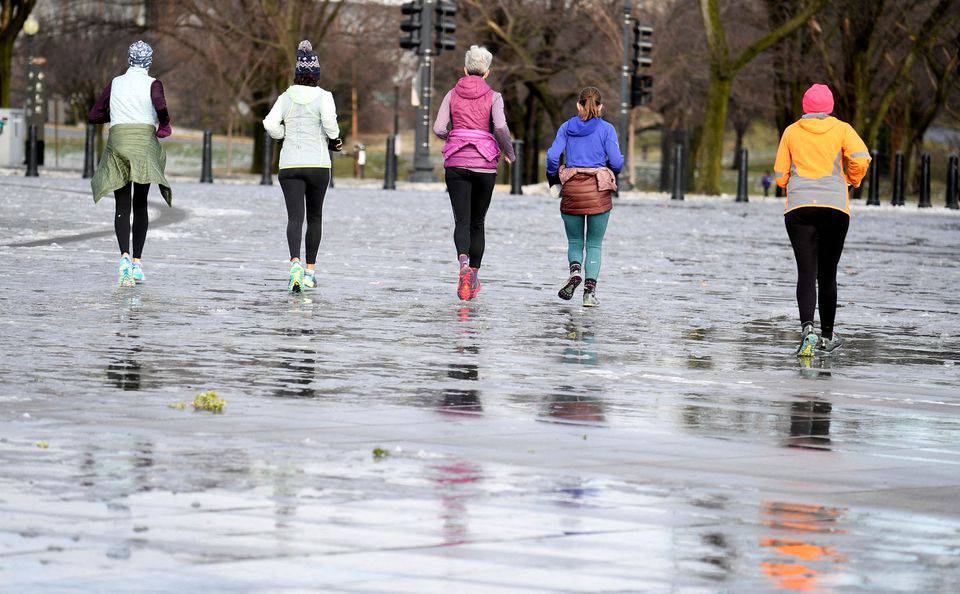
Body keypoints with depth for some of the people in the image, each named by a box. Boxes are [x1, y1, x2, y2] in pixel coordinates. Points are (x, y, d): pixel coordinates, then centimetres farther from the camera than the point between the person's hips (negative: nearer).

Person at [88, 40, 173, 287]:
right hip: (145, 143, -1)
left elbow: (93, 116, 13)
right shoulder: (152, 84, 1)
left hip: (118, 143, 1)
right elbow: (160, 105, -20)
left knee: (122, 206, -3)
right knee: (140, 204, 13)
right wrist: (164, 124, 0)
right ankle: (137, 262, 9)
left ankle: (125, 255, -26)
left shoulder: (114, 84, 10)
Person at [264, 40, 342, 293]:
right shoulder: (323, 97, -2)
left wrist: (284, 138, 12)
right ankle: (310, 270, 18)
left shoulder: (286, 97, 5)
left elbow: (270, 124, -6)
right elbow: (329, 120, -20)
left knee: (295, 217, -7)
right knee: (315, 217, 16)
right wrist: (334, 139, -1)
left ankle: (295, 262, -32)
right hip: (318, 165, -1)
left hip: (289, 166, 1)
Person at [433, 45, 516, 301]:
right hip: (484, 163, 0)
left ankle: (463, 263, -33)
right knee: (477, 222, 15)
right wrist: (509, 152, 2)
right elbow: (500, 127, -16)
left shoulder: (453, 94, 5)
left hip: (456, 163, 0)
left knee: (462, 221, -5)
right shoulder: (493, 97, -1)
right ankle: (474, 275, 18)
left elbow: (438, 129, -1)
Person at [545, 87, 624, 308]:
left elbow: (552, 156, -4)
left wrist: (553, 180, 12)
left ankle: (575, 270, -15)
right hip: (599, 190, -1)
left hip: (571, 190, 1)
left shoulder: (567, 128, 5)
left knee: (574, 241, 15)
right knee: (594, 244, 8)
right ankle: (590, 290, -5)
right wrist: (613, 172, 16)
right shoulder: (606, 129, -1)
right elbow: (616, 161, -7)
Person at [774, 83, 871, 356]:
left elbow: (780, 175, 10)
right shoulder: (841, 129, 5)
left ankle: (807, 329, -30)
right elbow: (861, 159, -9)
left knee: (806, 273, -8)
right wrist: (853, 180, 10)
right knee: (827, 275, 12)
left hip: (799, 208, 0)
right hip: (835, 207, 0)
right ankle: (827, 336, 19)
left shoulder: (791, 132, 9)